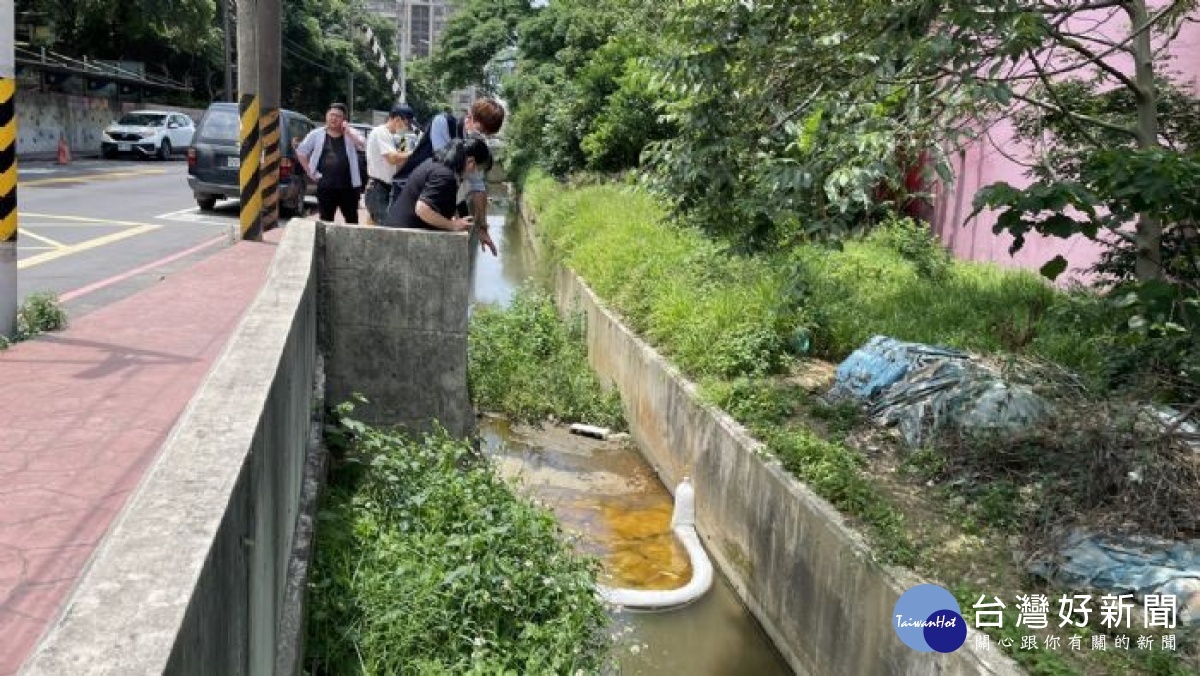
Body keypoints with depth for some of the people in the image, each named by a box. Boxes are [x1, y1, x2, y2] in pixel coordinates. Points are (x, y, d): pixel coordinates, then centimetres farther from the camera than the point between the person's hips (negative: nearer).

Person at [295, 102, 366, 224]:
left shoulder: (351, 133, 5)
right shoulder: (316, 134, 5)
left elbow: (363, 145, -12)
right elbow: (300, 152, 11)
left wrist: (347, 130, -13)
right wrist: (310, 172, 5)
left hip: (348, 186, 0)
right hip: (325, 187, 0)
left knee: (352, 220, 9)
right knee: (326, 221, 8)